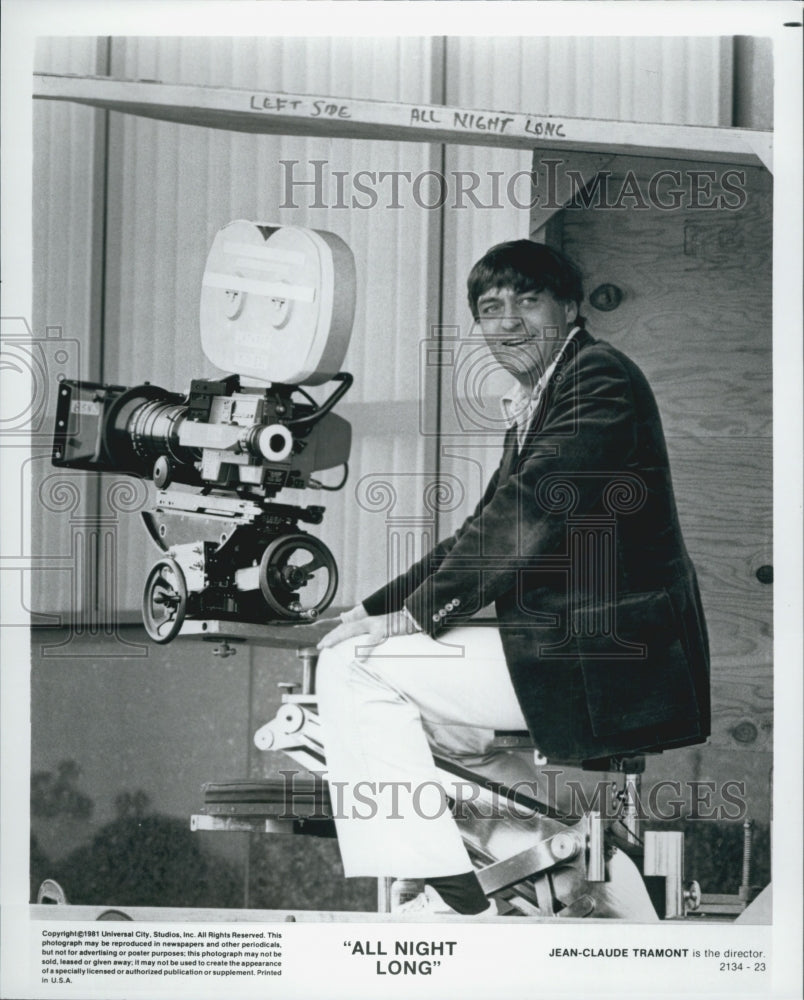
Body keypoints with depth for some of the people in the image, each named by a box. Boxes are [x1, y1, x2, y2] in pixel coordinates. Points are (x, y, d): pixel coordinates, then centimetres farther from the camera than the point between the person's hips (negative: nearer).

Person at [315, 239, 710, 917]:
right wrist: (376, 608, 8)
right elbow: (482, 536, 20)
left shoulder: (600, 377, -9)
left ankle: (451, 897, -11)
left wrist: (419, 613, -16)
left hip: (606, 666, -11)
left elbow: (531, 511, -20)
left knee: (356, 666, -11)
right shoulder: (532, 408, 21)